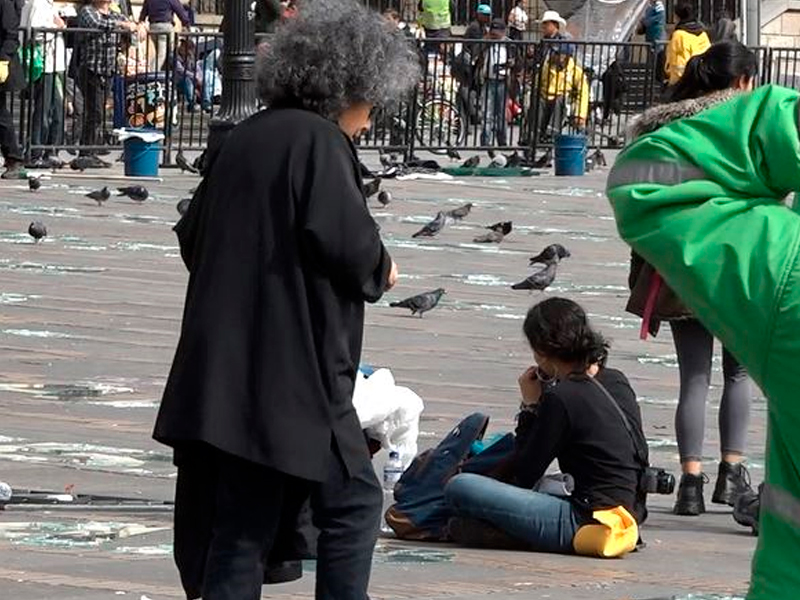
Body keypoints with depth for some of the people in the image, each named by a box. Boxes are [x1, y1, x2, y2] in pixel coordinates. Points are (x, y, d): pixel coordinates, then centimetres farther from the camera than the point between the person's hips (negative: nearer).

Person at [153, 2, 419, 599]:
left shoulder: (241, 140, 14)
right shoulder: (317, 142, -10)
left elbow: (193, 237, 20)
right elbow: (345, 240, -20)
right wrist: (379, 269, 0)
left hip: (222, 367, 8)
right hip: (293, 371, -8)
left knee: (241, 521, 9)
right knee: (353, 502, 3)